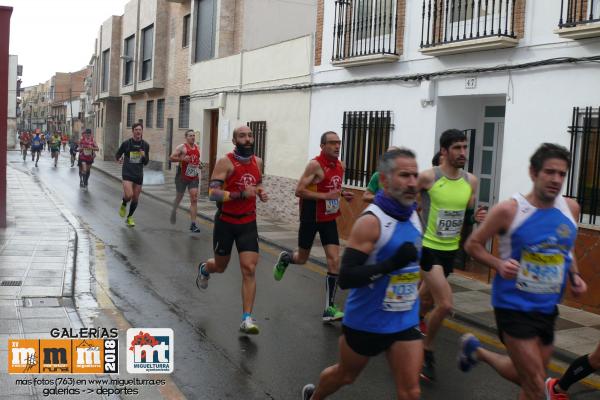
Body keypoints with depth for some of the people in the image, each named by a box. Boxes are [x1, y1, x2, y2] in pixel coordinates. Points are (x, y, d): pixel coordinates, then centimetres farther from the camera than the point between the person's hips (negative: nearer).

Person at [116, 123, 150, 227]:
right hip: (127, 173, -3)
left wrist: (144, 156, -13)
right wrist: (119, 158, -13)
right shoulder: (126, 143, -5)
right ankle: (123, 205, 15)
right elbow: (117, 154, 9)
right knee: (129, 195, -21)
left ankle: (129, 218, 30)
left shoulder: (145, 145, 4)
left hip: (139, 175, 4)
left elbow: (146, 163, 8)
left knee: (135, 199, 9)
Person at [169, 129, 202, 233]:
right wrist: (182, 159, -23)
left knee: (194, 199, -8)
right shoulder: (181, 147, -7)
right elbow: (171, 158, -10)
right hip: (182, 177, -3)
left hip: (194, 177, 3)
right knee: (179, 196, 13)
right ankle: (174, 211, 46)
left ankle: (193, 224, -10)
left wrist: (198, 164, 8)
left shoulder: (197, 147, 10)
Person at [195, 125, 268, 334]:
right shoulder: (225, 162, -15)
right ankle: (204, 269, 54)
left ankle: (247, 319, -3)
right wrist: (241, 194, -30)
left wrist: (261, 192, 1)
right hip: (225, 222, -3)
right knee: (220, 266, 16)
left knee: (249, 269, -8)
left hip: (248, 223, 3)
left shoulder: (258, 162, 3)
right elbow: (213, 193, -22)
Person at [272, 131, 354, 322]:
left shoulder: (340, 166, 4)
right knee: (301, 258, 11)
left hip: (329, 218, 5)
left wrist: (342, 194, 1)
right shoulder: (315, 165, -18)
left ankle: (329, 308, 1)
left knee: (334, 260, -5)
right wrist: (326, 196, -26)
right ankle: (284, 258, 48)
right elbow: (299, 191, -22)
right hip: (311, 218, -5)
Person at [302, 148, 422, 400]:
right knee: (345, 376, 20)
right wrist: (392, 263, -36)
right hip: (366, 321, -5)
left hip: (405, 321, 5)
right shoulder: (371, 221, -23)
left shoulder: (413, 215, 0)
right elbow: (346, 278, -28)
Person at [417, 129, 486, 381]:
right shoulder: (428, 177, -15)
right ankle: (426, 351, 7)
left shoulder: (471, 181, 0)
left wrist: (476, 218, -10)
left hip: (451, 250, 6)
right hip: (429, 247, -6)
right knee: (445, 305, -16)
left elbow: (467, 216, 10)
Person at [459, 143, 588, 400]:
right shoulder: (509, 210, -16)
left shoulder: (571, 208, -1)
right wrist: (499, 265, -22)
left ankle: (476, 351, 45)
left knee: (527, 378, 22)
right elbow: (472, 244, -6)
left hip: (548, 307, 6)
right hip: (514, 305, -6)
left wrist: (574, 276, 0)